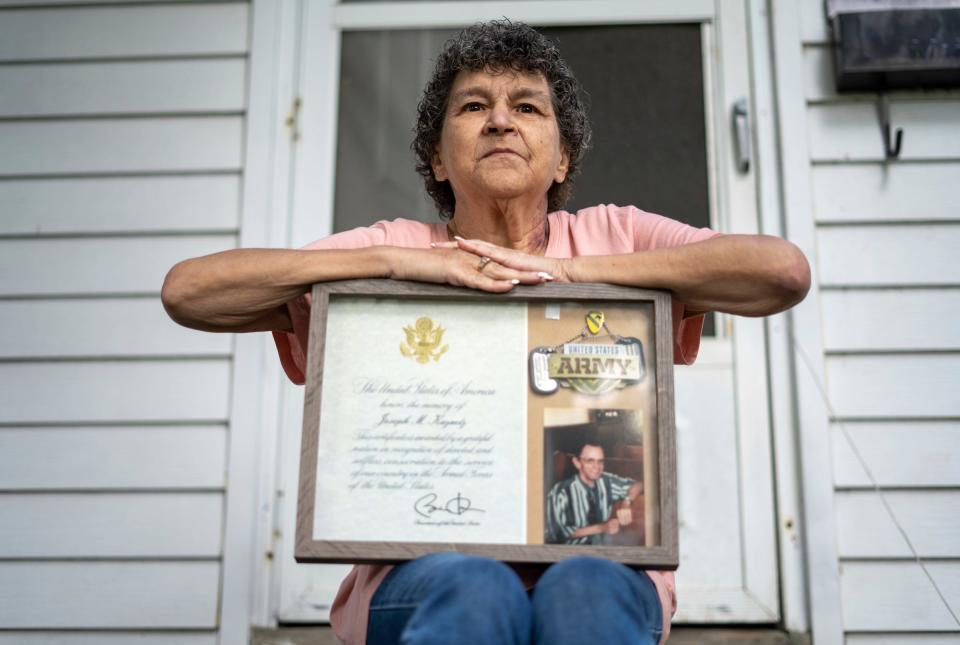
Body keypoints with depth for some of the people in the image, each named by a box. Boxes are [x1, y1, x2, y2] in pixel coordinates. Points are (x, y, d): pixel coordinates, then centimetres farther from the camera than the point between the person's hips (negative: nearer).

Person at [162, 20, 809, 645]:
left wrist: (573, 268, -8)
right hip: (422, 573, 0)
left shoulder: (612, 237, 11)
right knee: (470, 588, -34)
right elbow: (187, 290, 0)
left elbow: (785, 270, -5)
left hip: (598, 559, 1)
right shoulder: (391, 246, 11)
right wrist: (400, 262, -8)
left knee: (587, 590, -33)